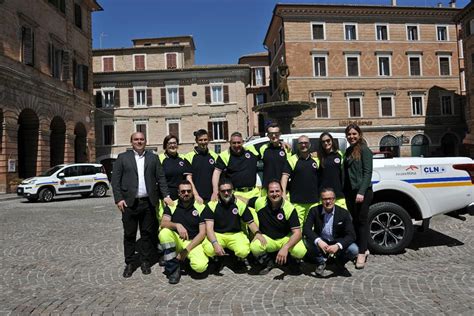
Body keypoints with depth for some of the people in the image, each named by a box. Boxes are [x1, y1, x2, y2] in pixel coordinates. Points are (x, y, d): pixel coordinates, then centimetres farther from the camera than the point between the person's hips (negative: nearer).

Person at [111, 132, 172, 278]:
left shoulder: (153, 157, 10)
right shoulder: (123, 157, 6)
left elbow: (160, 177, 6)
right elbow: (115, 179, 1)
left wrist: (166, 195, -4)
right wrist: (119, 199, -8)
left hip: (148, 202, 1)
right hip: (129, 203, -1)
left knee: (147, 233, 8)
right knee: (129, 234, 7)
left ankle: (145, 261, 22)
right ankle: (130, 263, 20)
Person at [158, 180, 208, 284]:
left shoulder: (200, 207, -3)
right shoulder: (171, 206, 2)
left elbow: (202, 233, -6)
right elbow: (163, 223, -15)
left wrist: (187, 250, -14)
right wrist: (177, 225, -35)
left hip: (194, 242, -2)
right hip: (176, 241, 2)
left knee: (200, 266, -30)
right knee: (164, 232, -30)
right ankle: (173, 269, -14)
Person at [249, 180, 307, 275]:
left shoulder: (289, 208, -18)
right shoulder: (259, 202, -13)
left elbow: (297, 233, -21)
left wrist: (285, 247, -36)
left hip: (286, 238, -1)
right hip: (267, 239, 1)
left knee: (300, 251, -30)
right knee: (254, 247, -31)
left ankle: (292, 261, 10)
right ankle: (268, 263, 4)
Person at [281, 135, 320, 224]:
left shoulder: (316, 160, 11)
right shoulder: (291, 160, -1)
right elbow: (285, 176, -7)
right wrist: (283, 193, -18)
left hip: (314, 201, 4)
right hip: (297, 201, -4)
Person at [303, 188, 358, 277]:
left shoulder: (344, 213, -12)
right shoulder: (314, 211, -11)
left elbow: (351, 235, -19)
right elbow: (306, 229, -20)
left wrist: (338, 246, -38)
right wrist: (318, 241, -39)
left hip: (337, 243, 0)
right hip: (320, 243, 0)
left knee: (354, 250, -28)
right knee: (307, 241, -30)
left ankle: (340, 262, 8)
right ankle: (321, 262, 1)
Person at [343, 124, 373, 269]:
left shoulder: (364, 149, -5)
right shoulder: (348, 151, 15)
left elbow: (367, 172, -11)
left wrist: (361, 191, -19)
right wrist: (344, 191, 6)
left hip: (362, 191, -6)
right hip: (349, 192, 6)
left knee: (362, 221, -2)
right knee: (355, 220, 9)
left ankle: (362, 253, 3)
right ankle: (363, 249, 20)